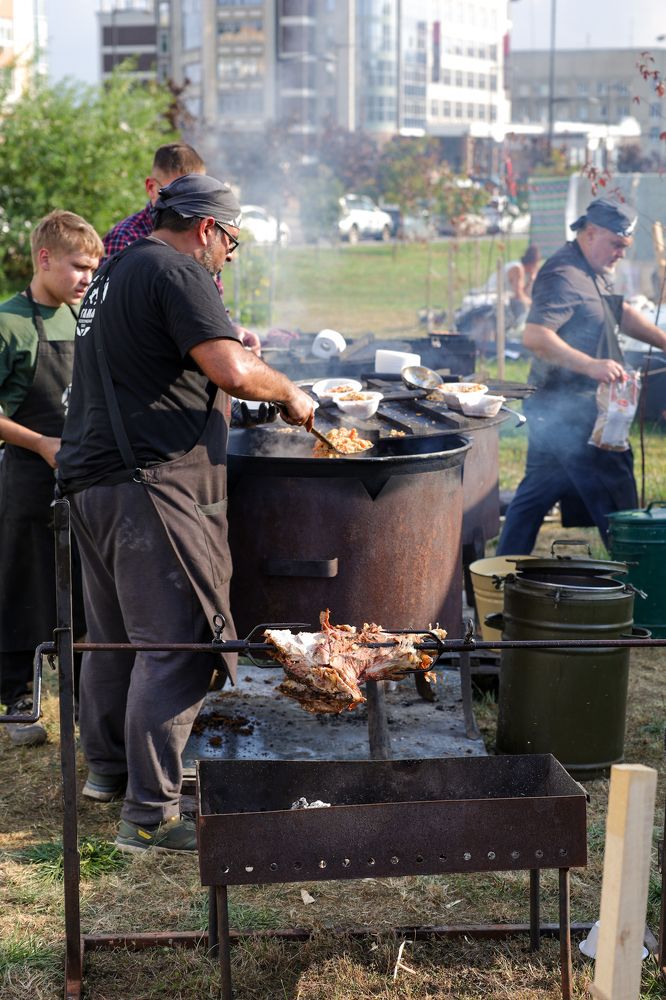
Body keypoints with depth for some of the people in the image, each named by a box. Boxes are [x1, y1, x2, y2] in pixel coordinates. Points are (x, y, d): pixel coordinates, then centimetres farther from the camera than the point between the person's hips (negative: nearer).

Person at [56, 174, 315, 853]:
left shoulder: (114, 273, 21)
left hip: (90, 478, 10)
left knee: (112, 634, 22)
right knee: (176, 645, -8)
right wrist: (289, 393, -2)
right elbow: (233, 372, -20)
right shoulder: (177, 272, -10)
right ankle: (149, 815, -7)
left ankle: (106, 767, 36)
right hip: (150, 483, -10)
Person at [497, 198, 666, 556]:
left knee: (534, 496, 12)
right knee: (616, 506, -5)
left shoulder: (593, 272, 17)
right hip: (570, 412, -11)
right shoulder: (563, 275, -17)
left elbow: (620, 312, 31)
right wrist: (590, 365, -33)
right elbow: (534, 336, -29)